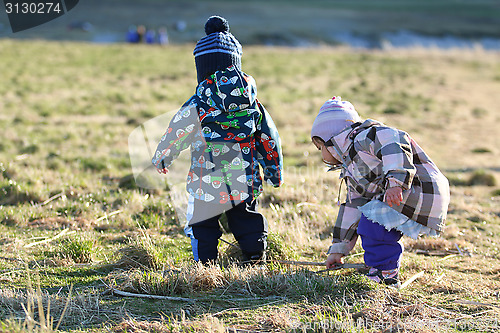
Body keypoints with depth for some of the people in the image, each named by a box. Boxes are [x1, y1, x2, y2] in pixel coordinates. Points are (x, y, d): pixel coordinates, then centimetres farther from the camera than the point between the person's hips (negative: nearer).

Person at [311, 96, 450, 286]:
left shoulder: (362, 137, -9)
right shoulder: (351, 172, 24)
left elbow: (395, 141, -27)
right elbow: (352, 208, 28)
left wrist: (395, 182, -37)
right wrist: (338, 250, 29)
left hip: (422, 192, -11)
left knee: (371, 226, -16)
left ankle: (385, 274, -5)